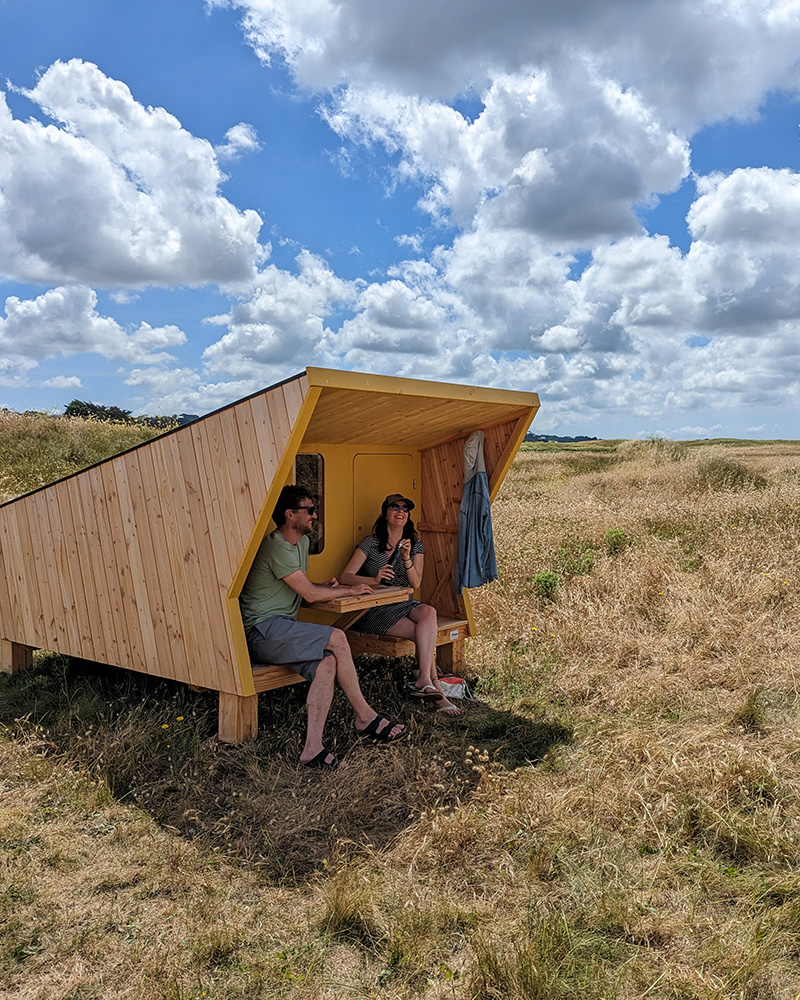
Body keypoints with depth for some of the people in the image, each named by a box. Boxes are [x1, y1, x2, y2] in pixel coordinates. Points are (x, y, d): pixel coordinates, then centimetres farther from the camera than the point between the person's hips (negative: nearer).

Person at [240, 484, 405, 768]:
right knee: (336, 638, -23)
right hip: (262, 630, -9)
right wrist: (349, 591, -1)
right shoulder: (277, 547, -15)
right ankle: (364, 716, -9)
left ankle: (313, 747, -22)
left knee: (327, 663, -18)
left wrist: (324, 587, 7)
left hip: (281, 630, 9)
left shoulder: (301, 542, 17)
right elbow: (309, 594, -15)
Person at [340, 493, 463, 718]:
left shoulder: (415, 544, 11)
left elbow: (415, 583, 4)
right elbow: (346, 577, -11)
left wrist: (407, 558, -13)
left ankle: (423, 681, -33)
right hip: (375, 610, -4)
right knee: (426, 633, -27)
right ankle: (435, 690, -21)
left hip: (403, 605, 4)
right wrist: (374, 580, -29)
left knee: (429, 612, -32)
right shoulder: (371, 543, -3)